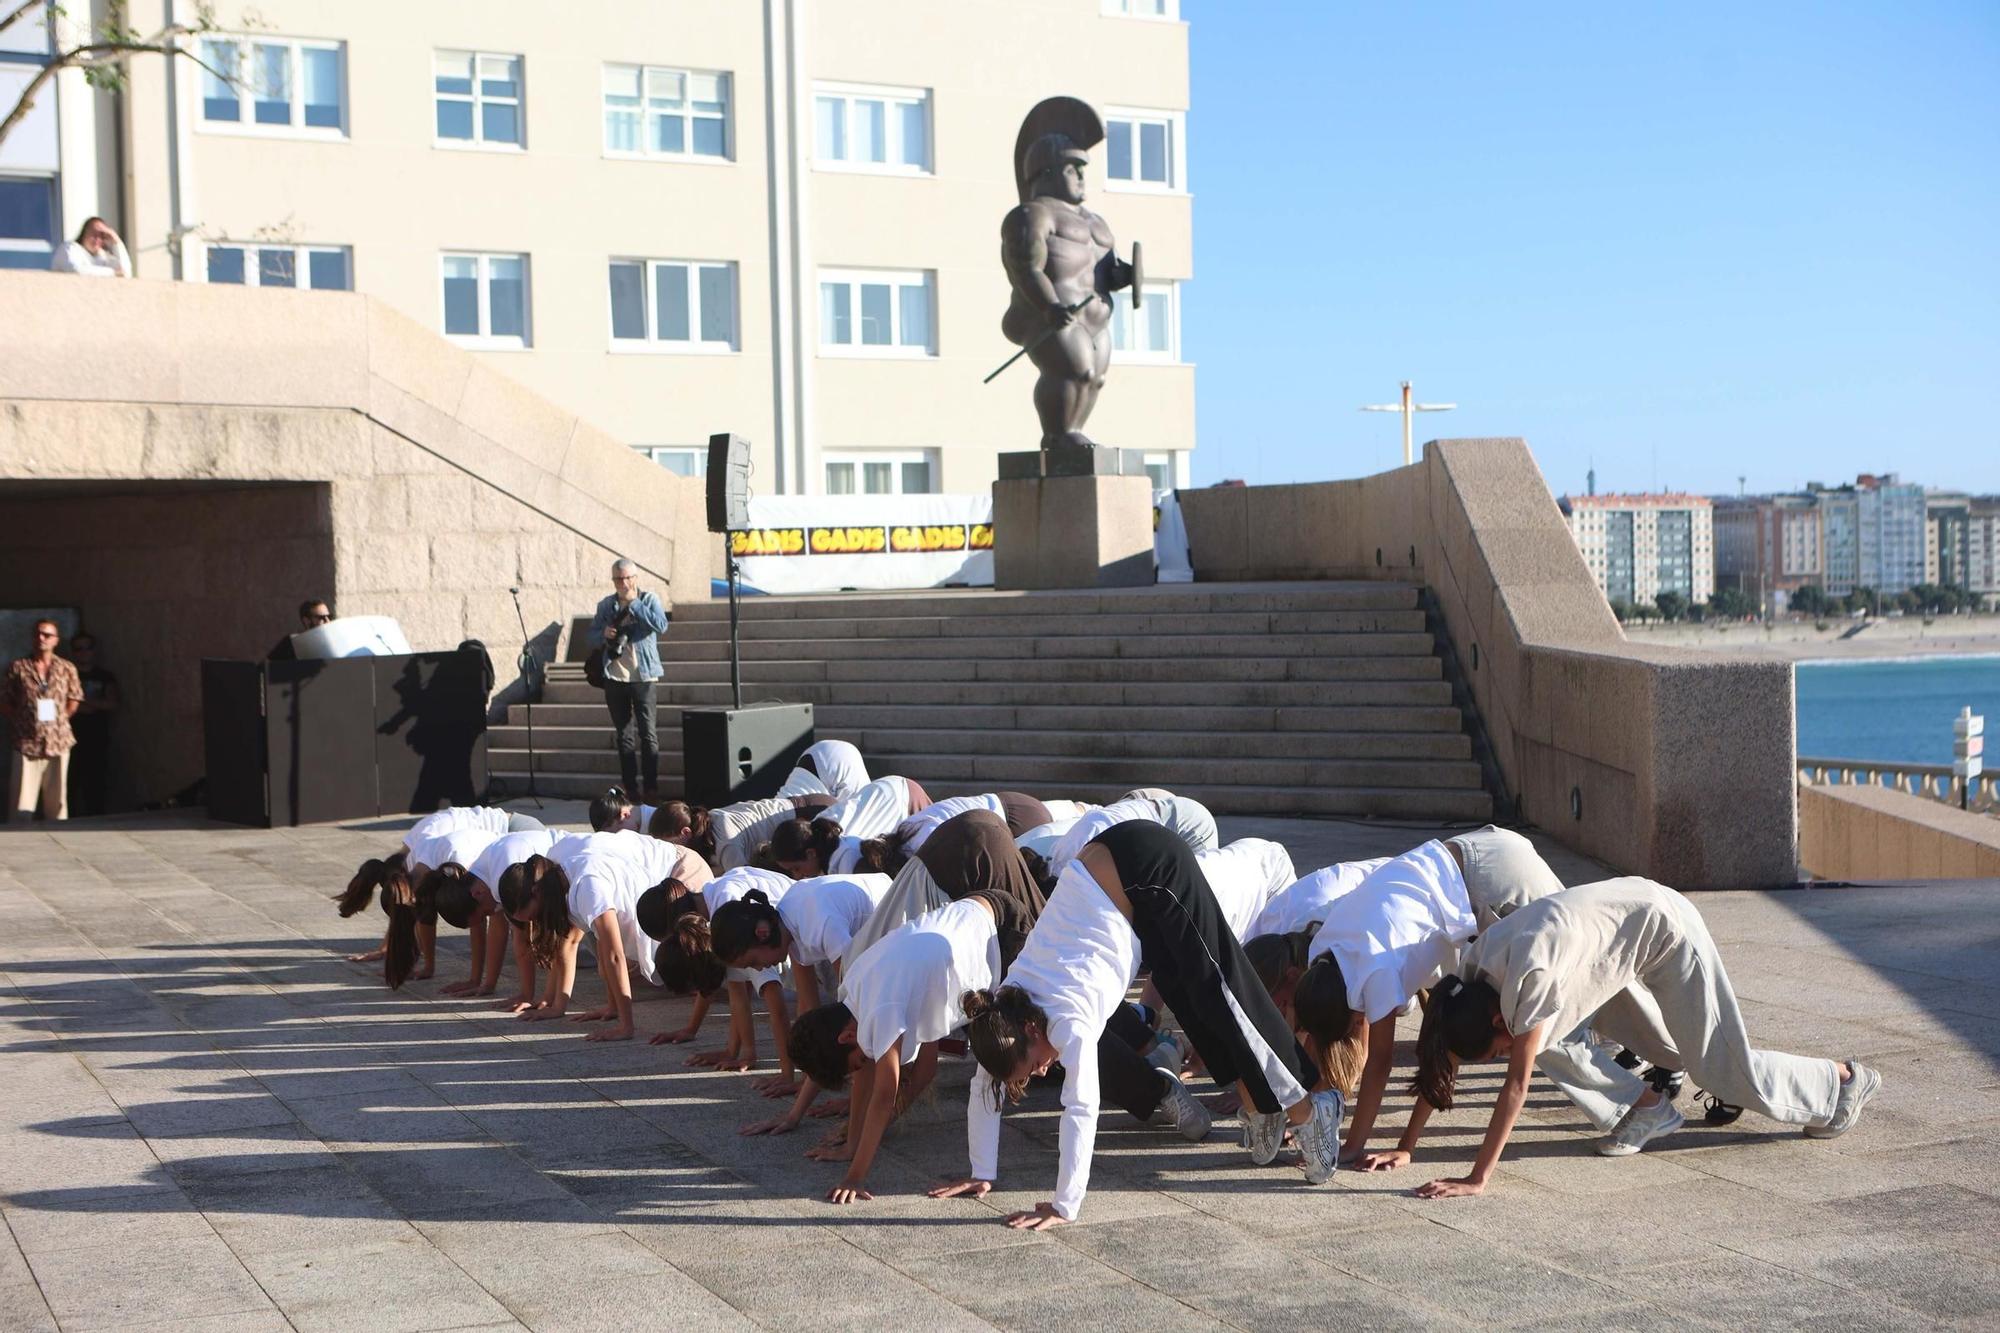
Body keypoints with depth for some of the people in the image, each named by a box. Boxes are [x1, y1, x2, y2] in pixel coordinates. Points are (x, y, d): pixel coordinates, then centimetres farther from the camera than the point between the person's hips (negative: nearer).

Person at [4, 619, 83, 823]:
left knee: (57, 801, 7)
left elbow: (74, 699, 15)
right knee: (22, 806, -5)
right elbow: (4, 702, 7)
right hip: (27, 743, -2)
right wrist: (23, 720, 0)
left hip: (58, 742, 2)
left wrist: (59, 719, 6)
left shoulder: (67, 669, 6)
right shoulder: (19, 667, 2)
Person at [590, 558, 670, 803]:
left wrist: (633, 604, -13)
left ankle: (651, 789, -5)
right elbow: (592, 635, 15)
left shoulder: (648, 600, 1)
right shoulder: (605, 606, 10)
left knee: (647, 732, -8)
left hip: (642, 675, -3)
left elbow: (661, 625, -15)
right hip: (614, 677, 4)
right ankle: (630, 789, 13)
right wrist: (604, 634, -8)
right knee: (624, 736, 8)